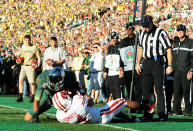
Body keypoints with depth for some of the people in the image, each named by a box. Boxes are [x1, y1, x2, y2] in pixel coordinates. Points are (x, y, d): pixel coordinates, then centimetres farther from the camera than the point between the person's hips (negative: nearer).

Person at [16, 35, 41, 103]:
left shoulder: (34, 47, -3)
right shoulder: (23, 47, 12)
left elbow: (39, 57, -2)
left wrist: (38, 65, -16)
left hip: (30, 66, -5)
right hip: (23, 66, 5)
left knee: (32, 82, -4)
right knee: (20, 80, -1)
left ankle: (33, 97, 3)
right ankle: (20, 97, 5)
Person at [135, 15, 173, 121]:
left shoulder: (161, 33, -10)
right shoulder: (142, 33, 11)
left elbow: (168, 49, -12)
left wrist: (170, 65, -18)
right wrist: (138, 63, 20)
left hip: (157, 63, -7)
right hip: (146, 63, 7)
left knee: (159, 88, -9)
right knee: (146, 89, 6)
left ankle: (163, 114, -7)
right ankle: (148, 114, 12)